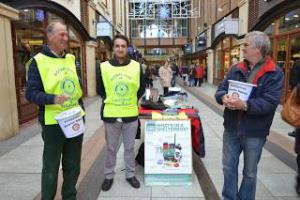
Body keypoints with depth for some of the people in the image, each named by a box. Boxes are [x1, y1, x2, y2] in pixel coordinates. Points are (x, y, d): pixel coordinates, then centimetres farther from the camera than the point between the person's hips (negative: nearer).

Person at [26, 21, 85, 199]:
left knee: (73, 165, 17)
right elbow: (31, 93, -11)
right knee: (51, 168, 8)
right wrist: (53, 99, -28)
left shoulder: (71, 59, 9)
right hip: (53, 123, -5)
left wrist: (81, 108, 14)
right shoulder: (38, 61, -7)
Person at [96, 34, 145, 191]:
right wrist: (111, 102, 5)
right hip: (110, 115, 0)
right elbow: (100, 90, 8)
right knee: (111, 149, 14)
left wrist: (131, 101, 6)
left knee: (130, 148, 15)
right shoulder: (103, 67, -5)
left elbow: (141, 88, 9)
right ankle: (109, 176, 34)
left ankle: (130, 175, 34)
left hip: (131, 115, 1)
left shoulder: (137, 66, -2)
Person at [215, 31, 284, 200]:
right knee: (229, 167, 16)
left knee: (250, 172, 16)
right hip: (231, 128, 5)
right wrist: (224, 97, -21)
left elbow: (270, 102, -20)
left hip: (254, 132, -4)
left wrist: (245, 105, -32)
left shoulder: (275, 73, -10)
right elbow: (221, 89, 2)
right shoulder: (236, 69, 6)